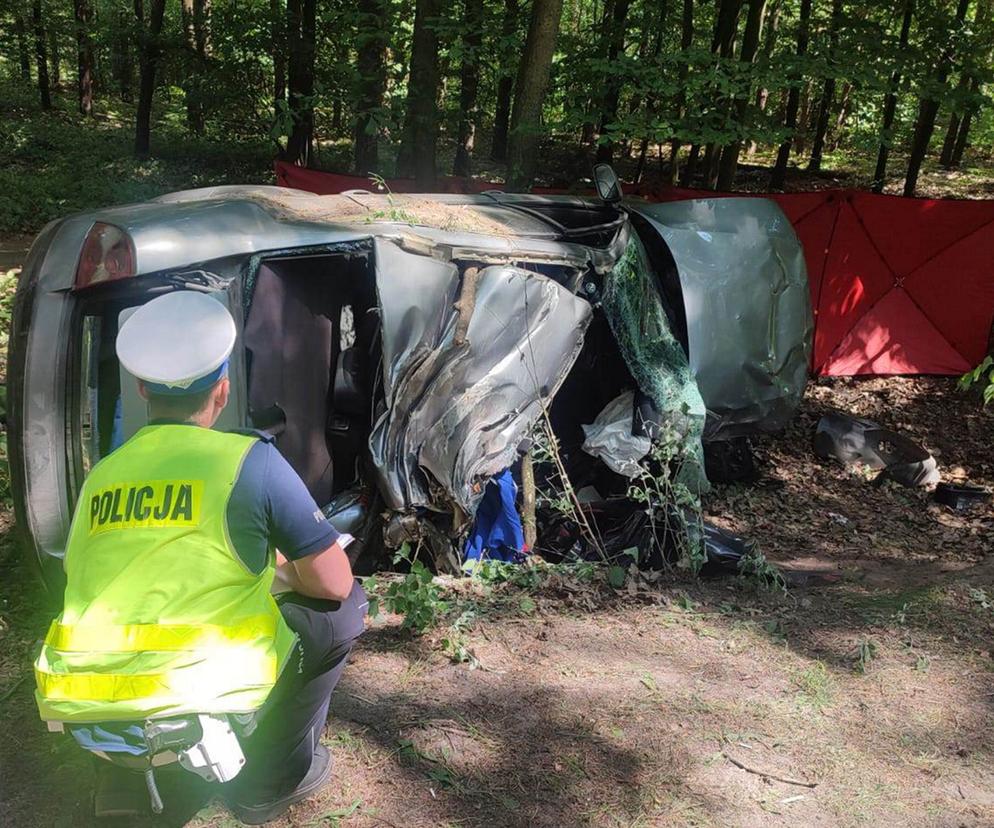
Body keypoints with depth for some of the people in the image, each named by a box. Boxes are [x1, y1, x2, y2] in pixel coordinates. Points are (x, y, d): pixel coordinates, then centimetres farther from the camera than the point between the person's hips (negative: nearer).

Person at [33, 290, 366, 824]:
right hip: (194, 697, -7)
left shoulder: (101, 475, 11)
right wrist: (287, 571, 21)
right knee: (340, 608, 14)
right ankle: (270, 781, 20)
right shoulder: (250, 460, -6)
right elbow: (333, 583, -2)